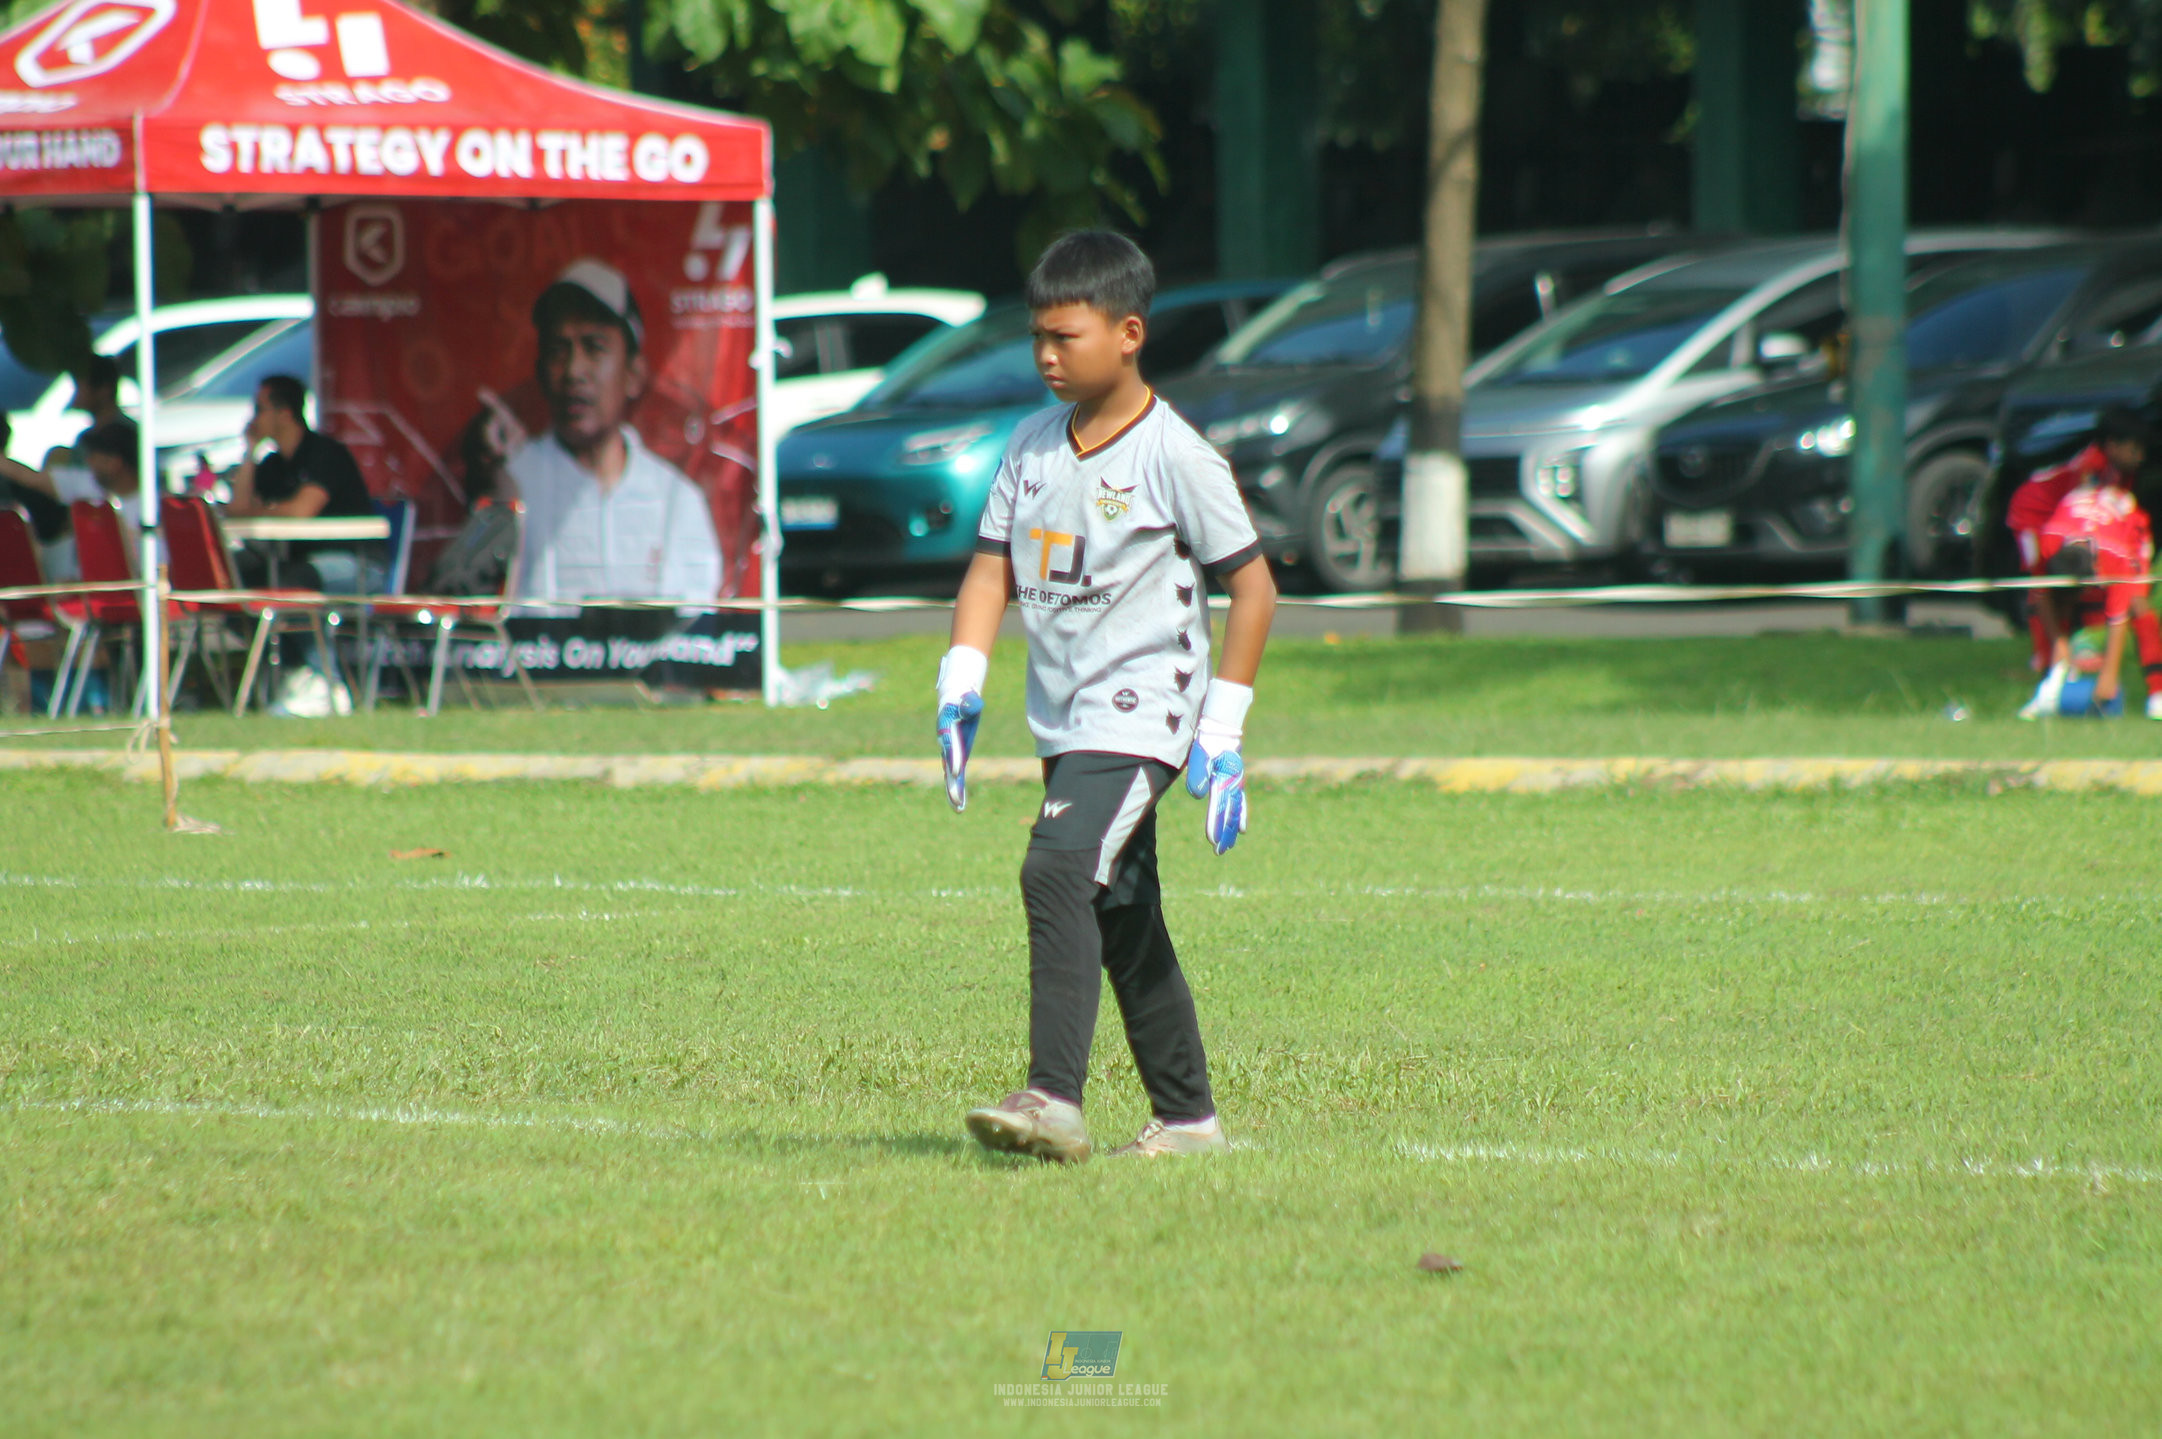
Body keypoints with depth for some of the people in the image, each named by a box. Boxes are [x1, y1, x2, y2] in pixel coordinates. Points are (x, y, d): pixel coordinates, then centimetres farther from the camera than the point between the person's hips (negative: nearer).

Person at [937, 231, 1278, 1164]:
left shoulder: (1173, 456, -11)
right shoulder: (1032, 446, 8)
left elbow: (1252, 585, -8)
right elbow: (993, 567, 12)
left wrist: (1222, 730, -10)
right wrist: (962, 686, -3)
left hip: (1141, 712, -8)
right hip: (1064, 721, 8)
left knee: (1058, 872, -24)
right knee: (1120, 918, 12)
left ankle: (1055, 1101, -30)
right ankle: (1187, 1116, 22)